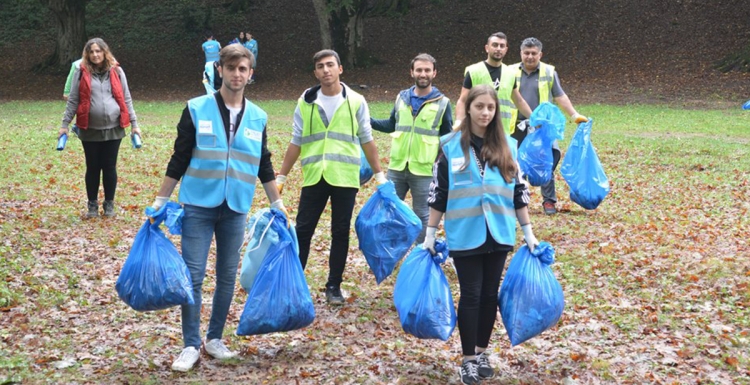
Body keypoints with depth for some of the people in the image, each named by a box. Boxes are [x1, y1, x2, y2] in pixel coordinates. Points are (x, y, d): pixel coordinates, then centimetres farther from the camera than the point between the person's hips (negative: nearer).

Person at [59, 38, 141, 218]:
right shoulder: (82, 73, 1)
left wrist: (134, 124, 5)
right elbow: (73, 100, 4)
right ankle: (92, 204, 20)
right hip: (90, 130, 0)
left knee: (109, 167, 7)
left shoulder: (116, 71, 3)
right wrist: (65, 124, 1)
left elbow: (126, 99, 7)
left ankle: (109, 204, 20)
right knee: (93, 168, 8)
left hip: (113, 129, 0)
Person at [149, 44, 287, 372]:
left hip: (235, 209, 3)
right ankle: (191, 345, 6)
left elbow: (264, 166, 14)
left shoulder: (257, 117, 6)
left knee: (227, 277, 7)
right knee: (193, 275, -4)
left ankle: (215, 339, 21)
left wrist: (278, 206, 15)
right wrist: (159, 203, 0)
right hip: (198, 206, -3)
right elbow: (179, 160, 1)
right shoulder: (196, 110, -3)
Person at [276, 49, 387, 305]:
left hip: (345, 178, -1)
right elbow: (296, 143, 9)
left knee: (341, 233, 6)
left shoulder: (356, 101, 1)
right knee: (302, 231, 2)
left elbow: (366, 141, 7)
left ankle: (334, 286, 16)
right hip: (314, 177, 1)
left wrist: (380, 175, 5)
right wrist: (281, 177, 7)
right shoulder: (305, 102, 4)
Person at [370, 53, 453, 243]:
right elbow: (391, 126, 18)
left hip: (424, 170, -3)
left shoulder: (442, 103, -3)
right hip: (397, 167, 3)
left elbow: (447, 138, 3)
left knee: (422, 215, 8)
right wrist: (368, 121, 6)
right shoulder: (402, 97, 5)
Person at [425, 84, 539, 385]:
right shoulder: (451, 146, -4)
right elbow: (438, 194, 0)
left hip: (498, 235, 3)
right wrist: (430, 235, -1)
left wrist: (528, 232, 8)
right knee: (471, 295, 1)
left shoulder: (507, 146, 4)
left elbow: (518, 192, 9)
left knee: (490, 294, 9)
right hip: (465, 236, -2)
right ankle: (468, 359, 13)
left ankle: (482, 353, 24)